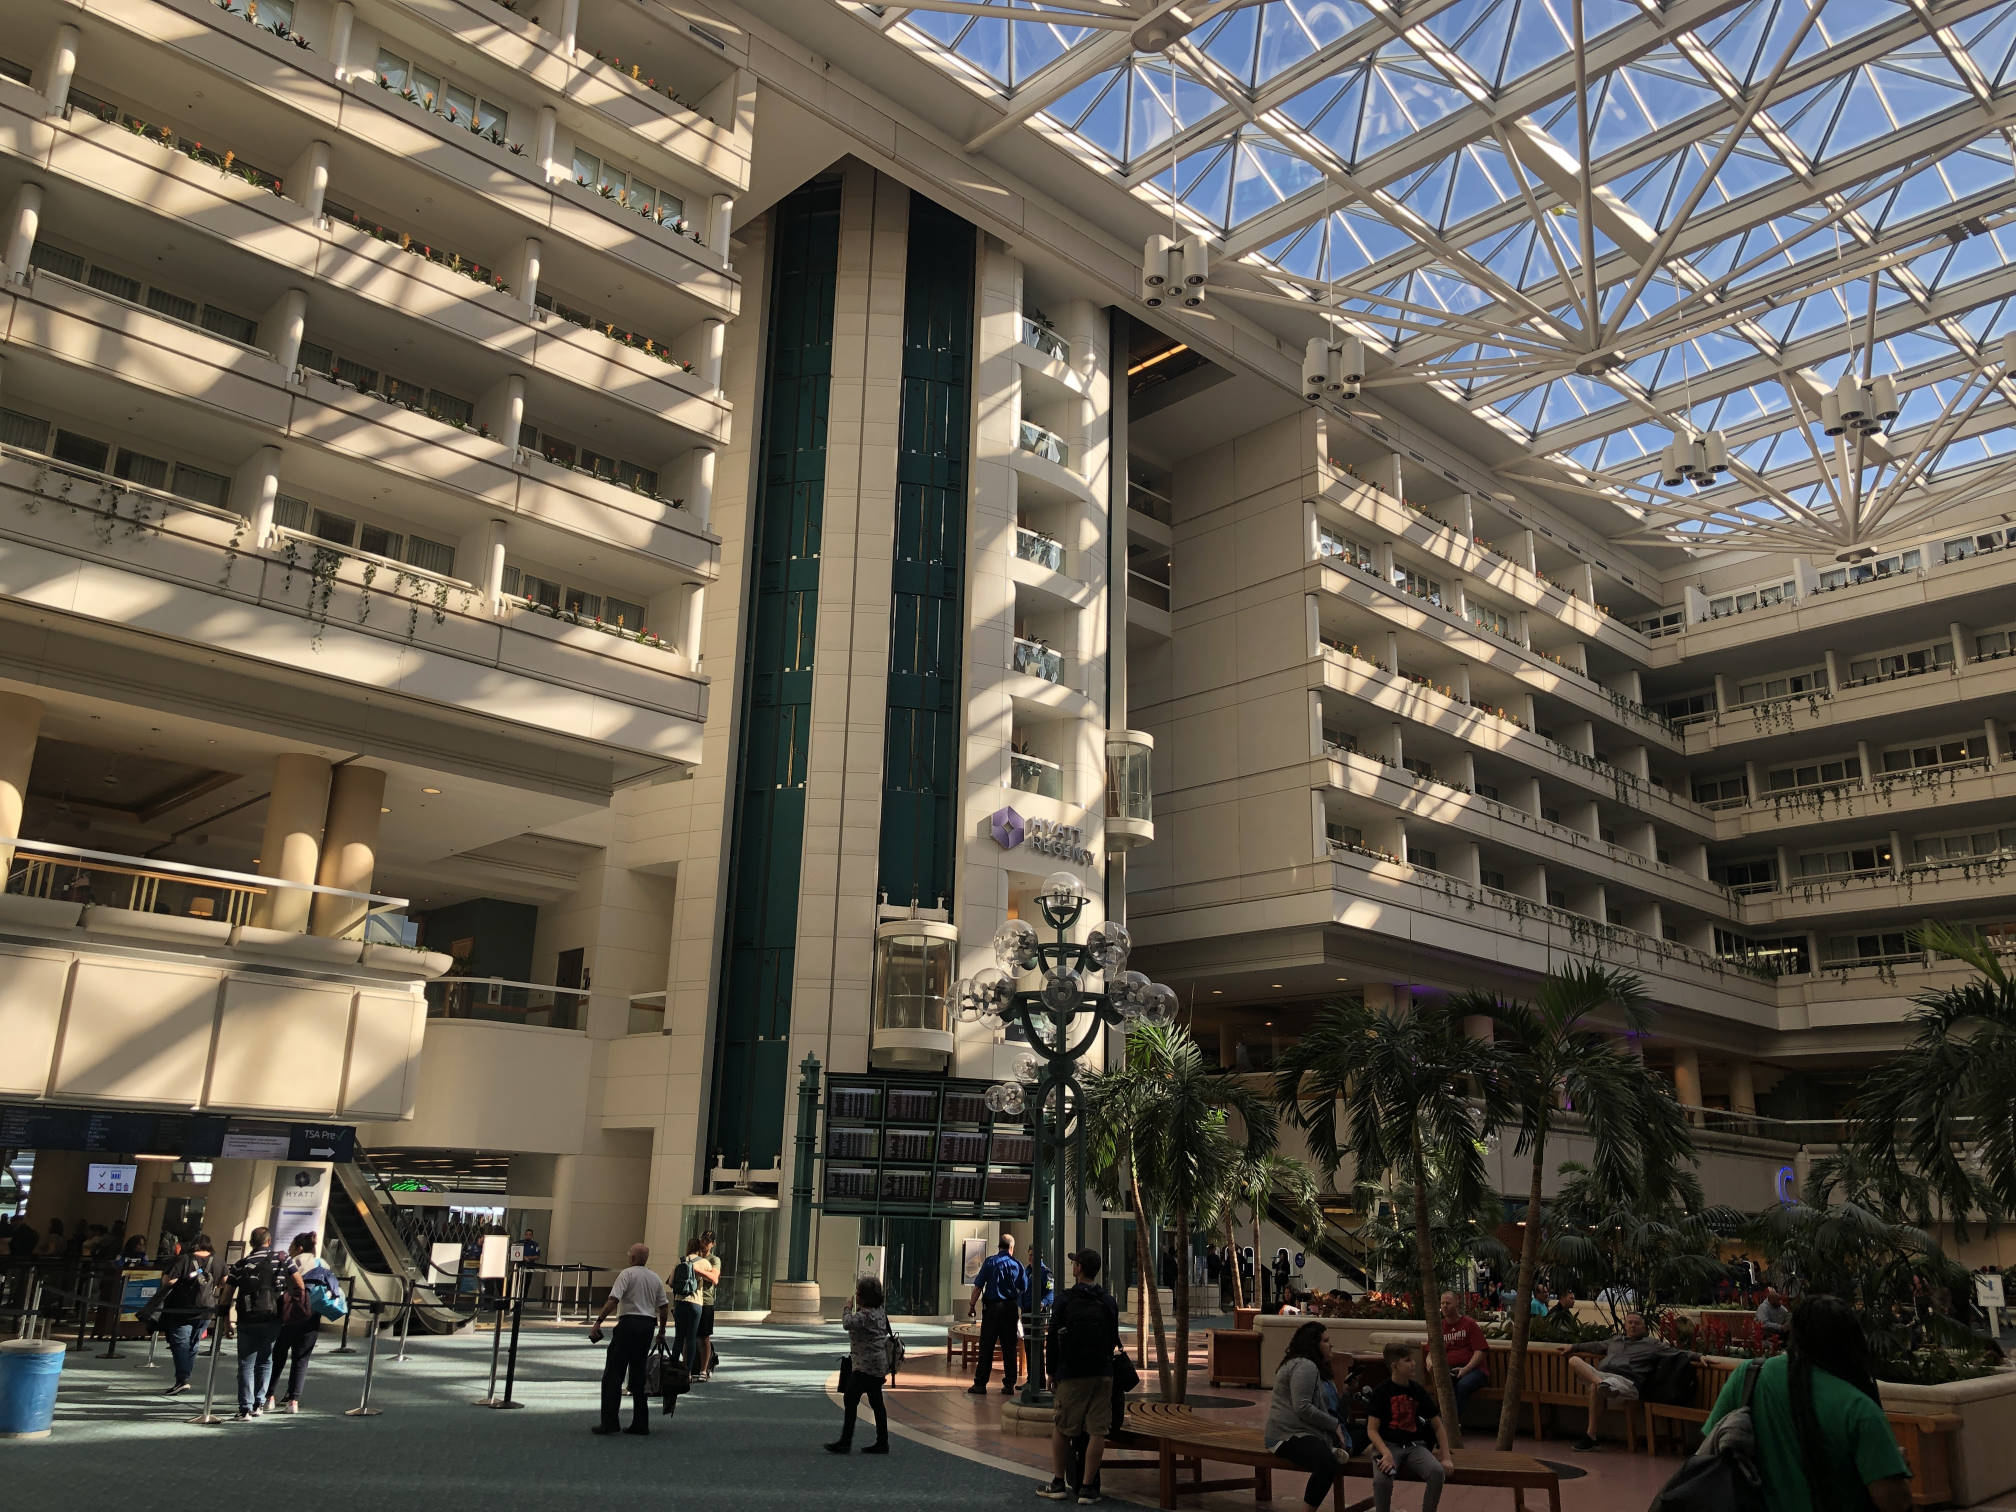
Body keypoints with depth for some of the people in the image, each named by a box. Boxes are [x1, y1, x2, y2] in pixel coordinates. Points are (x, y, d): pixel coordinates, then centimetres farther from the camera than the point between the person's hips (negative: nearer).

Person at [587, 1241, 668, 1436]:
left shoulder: (627, 1274, -5)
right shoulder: (655, 1278, 14)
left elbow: (613, 1300, -16)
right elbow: (664, 1306, 16)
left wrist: (598, 1322, -16)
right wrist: (662, 1329, 26)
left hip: (629, 1323, -6)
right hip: (648, 1325, 6)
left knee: (613, 1374, -1)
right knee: (639, 1374, 12)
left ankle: (610, 1421, -7)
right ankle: (641, 1423, 11)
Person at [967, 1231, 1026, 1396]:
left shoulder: (989, 1262, -3)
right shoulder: (1017, 1264, 3)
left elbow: (978, 1286, -5)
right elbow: (1024, 1288, 6)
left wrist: (972, 1305, 3)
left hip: (992, 1308, -2)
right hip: (1011, 1308, 2)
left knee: (986, 1347, 2)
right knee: (1010, 1347, 8)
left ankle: (980, 1384, 2)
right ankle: (1009, 1384, 8)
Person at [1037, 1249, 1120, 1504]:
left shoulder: (1065, 1301, -6)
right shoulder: (1109, 1302, 6)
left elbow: (1053, 1341, -3)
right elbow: (1114, 1339, 14)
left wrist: (1052, 1372, 8)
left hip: (1072, 1376, -3)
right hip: (1103, 1374, 3)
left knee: (1060, 1429, 10)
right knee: (1097, 1432, 3)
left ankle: (1059, 1484, 14)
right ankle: (1088, 1488, 3)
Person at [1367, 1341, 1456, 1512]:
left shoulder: (1417, 1390, 8)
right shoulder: (1381, 1391, -5)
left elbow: (1439, 1425, 13)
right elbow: (1372, 1429, -7)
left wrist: (1446, 1457, 3)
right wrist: (1386, 1454, -23)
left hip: (1414, 1446, 4)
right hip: (1388, 1445, -4)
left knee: (1438, 1472, -27)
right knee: (1382, 1478, -35)